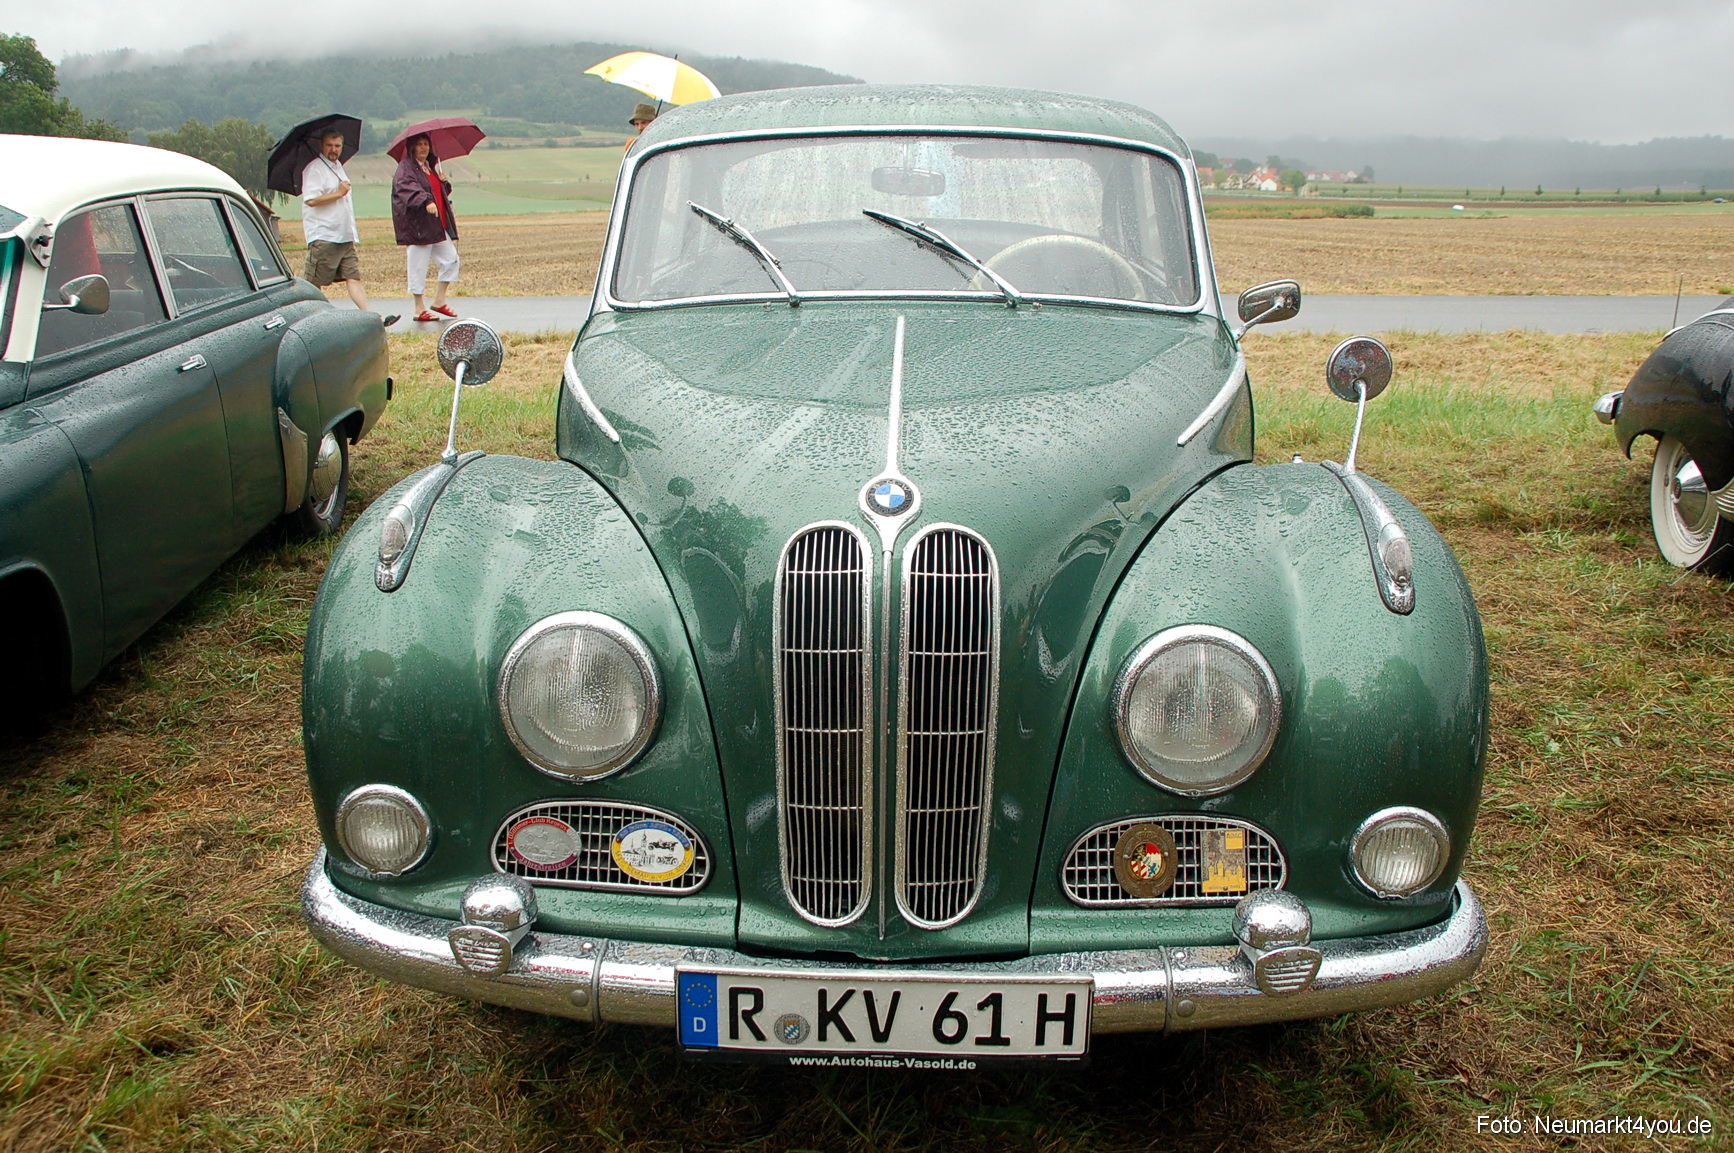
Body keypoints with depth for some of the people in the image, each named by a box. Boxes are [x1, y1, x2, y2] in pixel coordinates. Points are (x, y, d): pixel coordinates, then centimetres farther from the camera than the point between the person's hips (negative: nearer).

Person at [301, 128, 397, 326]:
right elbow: (311, 200, -22)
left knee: (353, 278, 0)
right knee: (314, 284, -1)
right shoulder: (314, 168, -10)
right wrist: (339, 193, -14)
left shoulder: (338, 166, 19)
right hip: (323, 237, -8)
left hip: (344, 236, 8)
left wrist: (353, 227, 29)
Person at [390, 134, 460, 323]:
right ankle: (420, 309, 4)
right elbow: (408, 187, -26)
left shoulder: (431, 167, 19)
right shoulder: (405, 168, -6)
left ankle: (439, 301, 15)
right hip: (418, 226, -8)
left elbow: (442, 193, 29)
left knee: (451, 259, 4)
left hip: (438, 226, 8)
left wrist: (444, 183, 6)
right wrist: (426, 201, -42)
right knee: (418, 267, -4)